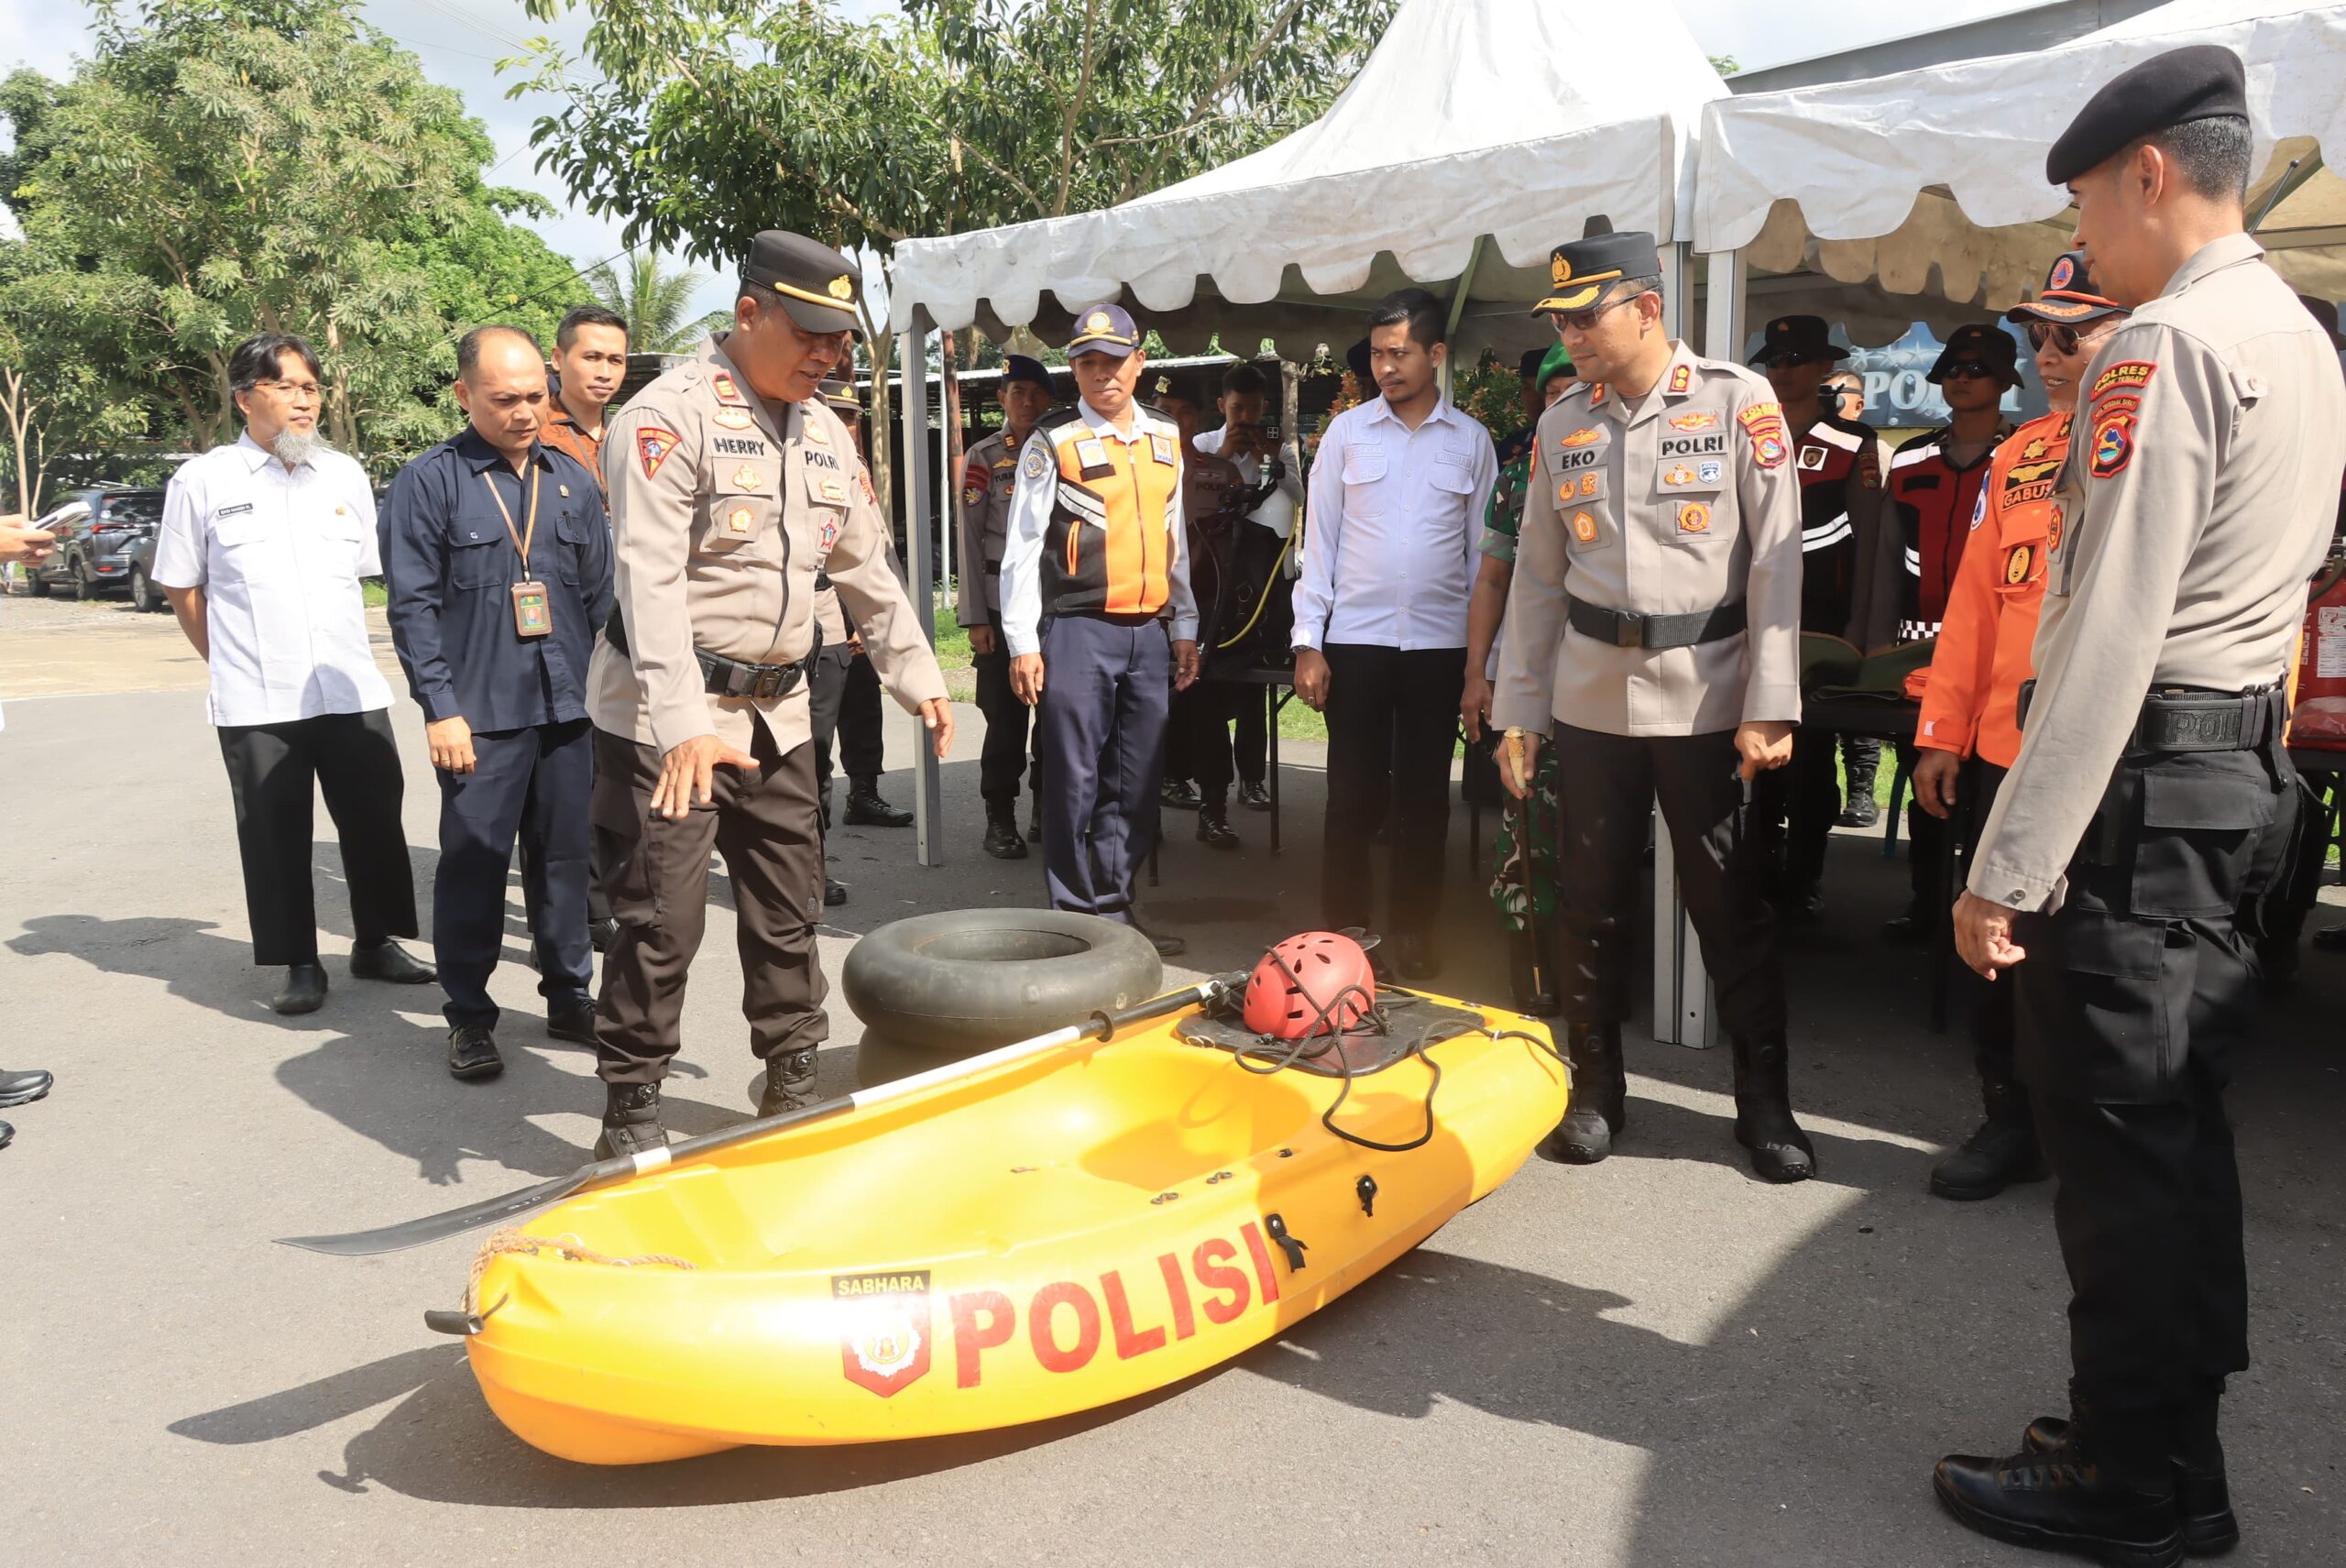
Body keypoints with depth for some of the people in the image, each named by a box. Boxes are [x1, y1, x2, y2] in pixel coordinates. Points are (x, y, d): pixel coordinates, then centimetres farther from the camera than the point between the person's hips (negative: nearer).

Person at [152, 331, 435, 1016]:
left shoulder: (346, 475, 7)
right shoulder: (203, 481, -1)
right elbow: (182, 588, 6)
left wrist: (341, 652, 13)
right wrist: (233, 663, 6)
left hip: (352, 691, 3)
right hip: (257, 702, -2)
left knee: (375, 822, 8)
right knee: (276, 837, 4)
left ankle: (376, 942, 24)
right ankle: (300, 964, 16)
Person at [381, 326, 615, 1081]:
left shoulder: (572, 479, 11)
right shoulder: (427, 482, -2)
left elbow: (601, 593, 13)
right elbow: (412, 607, -5)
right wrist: (441, 709, -11)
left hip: (568, 708, 4)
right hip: (480, 713, -4)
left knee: (566, 858, 11)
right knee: (473, 867, 2)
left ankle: (570, 997, 24)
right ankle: (468, 1018, 14)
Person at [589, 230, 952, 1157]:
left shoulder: (824, 432, 11)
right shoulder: (671, 415, -14)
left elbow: (867, 568, 20)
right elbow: (651, 579, -24)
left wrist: (916, 677, 17)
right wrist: (682, 724, -32)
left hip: (777, 713, 7)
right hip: (666, 718, -7)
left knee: (789, 909, 14)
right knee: (663, 917, -3)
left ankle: (794, 1081, 31)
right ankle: (630, 1111, 14)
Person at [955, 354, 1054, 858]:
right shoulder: (983, 457, 0)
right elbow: (969, 539, -4)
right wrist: (975, 618, -10)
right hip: (1004, 603, -4)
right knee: (1006, 714, -2)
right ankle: (1000, 821, 8)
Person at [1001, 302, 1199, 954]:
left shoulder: (1165, 440, 15)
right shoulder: (1053, 442, 0)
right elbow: (1023, 547, -3)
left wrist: (1185, 627, 15)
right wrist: (1023, 642, -9)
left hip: (1150, 632, 5)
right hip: (1077, 631, -5)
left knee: (1137, 782, 8)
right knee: (1075, 781, -1)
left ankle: (1116, 908, 19)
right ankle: (1076, 917, 9)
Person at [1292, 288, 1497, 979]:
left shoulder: (1471, 440, 5)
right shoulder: (1347, 431, 3)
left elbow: (1483, 551, 6)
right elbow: (1320, 540, 3)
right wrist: (1307, 642, -3)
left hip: (1439, 642, 1)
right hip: (1356, 638, -1)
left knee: (1424, 794, 8)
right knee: (1354, 793, 2)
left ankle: (1413, 931, 20)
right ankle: (1343, 929, 14)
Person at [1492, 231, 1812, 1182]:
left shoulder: (1738, 403, -3)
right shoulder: (1562, 422, 9)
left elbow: (1776, 560, -7)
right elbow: (1537, 575, 11)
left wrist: (1769, 706, -12)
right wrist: (1517, 711, 8)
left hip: (1706, 696, -3)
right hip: (1590, 697, 4)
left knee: (1729, 901, 2)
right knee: (1591, 897, 8)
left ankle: (1765, 1098, 18)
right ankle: (1595, 1087, 23)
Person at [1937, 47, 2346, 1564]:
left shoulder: (2163, 345, -15)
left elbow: (2105, 636, -21)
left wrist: (2007, 866, -20)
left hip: (2140, 776, -10)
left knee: (2116, 1133, 0)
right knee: (2176, 1118, 17)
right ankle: (2176, 1439, 31)